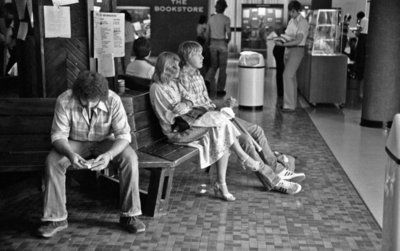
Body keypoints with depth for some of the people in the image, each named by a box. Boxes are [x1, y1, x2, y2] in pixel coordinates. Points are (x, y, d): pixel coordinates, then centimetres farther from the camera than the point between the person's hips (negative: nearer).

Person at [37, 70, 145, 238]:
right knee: (52, 161, -27)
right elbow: (58, 134, -19)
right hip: (75, 143, 1)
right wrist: (70, 154, -41)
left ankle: (129, 215, -16)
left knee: (130, 158, -28)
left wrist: (109, 155, -42)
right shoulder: (65, 101, -24)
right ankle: (56, 218, -15)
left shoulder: (113, 101, -25)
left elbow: (123, 135, -22)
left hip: (106, 142, 0)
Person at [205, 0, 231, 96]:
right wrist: (228, 40, 6)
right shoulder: (226, 19, -10)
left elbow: (207, 33, 6)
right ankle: (220, 89, 10)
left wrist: (209, 43, 16)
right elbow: (228, 33, -14)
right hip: (222, 44, -4)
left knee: (214, 65, 16)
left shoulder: (211, 18, 3)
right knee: (222, 67, 7)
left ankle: (208, 79, -9)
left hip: (213, 44, 4)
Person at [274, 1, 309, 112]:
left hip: (297, 50, -8)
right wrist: (280, 39, -2)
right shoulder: (291, 21, 13)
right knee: (291, 76, 11)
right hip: (288, 49, 8)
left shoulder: (302, 22, -13)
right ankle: (292, 103, 19)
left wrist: (283, 44, -28)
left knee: (287, 75, -16)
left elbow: (298, 40, -22)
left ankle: (289, 105, -14)